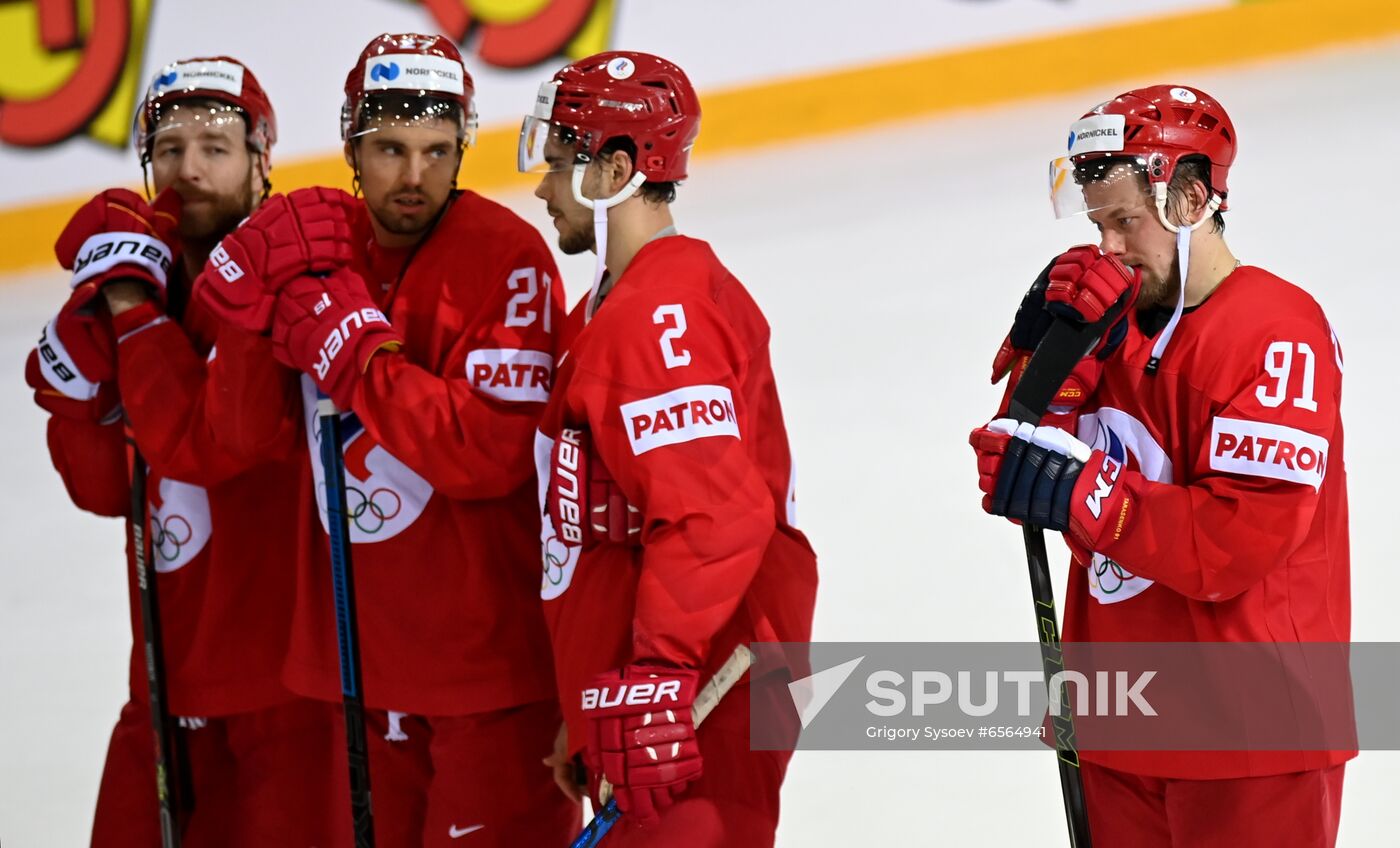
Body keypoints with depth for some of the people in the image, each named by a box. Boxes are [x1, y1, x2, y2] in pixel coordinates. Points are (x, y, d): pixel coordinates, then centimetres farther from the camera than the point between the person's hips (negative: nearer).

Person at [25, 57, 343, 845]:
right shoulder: (148, 270, 10)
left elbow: (209, 447, -23)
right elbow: (104, 488, 9)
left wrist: (133, 310, -17)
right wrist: (77, 372, -7)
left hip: (285, 672, -8)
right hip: (173, 674, 8)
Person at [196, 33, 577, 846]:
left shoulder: (505, 256, -13)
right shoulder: (314, 242, 6)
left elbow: (490, 455, -22)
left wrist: (354, 347, -23)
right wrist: (251, 298, -11)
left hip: (490, 654, -6)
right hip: (362, 649, 6)